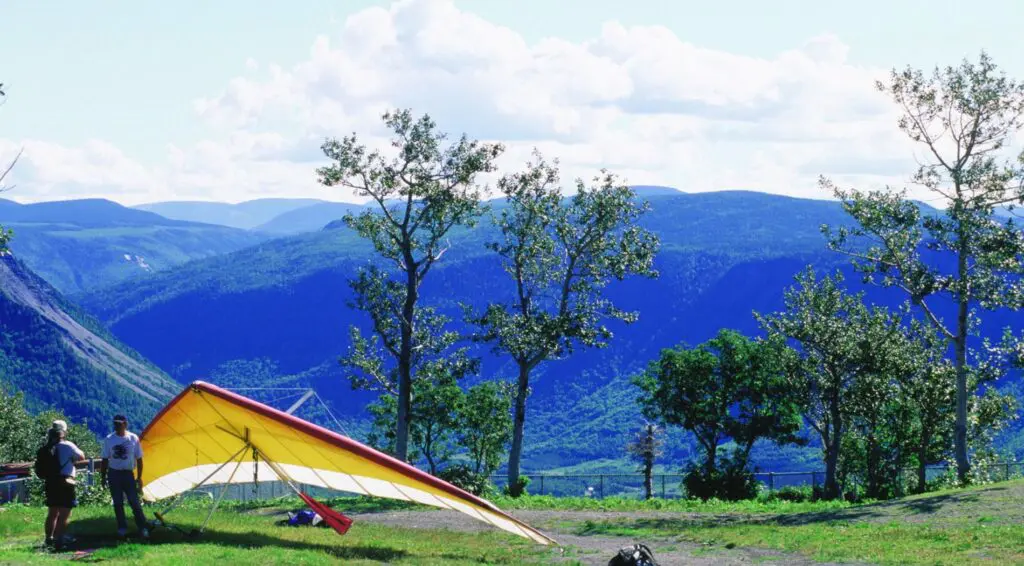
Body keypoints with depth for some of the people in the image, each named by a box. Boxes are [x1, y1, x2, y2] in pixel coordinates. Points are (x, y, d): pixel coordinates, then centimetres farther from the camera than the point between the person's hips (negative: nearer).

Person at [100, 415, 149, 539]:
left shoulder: (133, 438, -4)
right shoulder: (109, 439, -1)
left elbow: (139, 459, 2)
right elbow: (105, 460, 6)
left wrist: (139, 478, 0)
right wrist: (103, 476, 3)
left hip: (128, 474, -1)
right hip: (114, 474, 1)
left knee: (134, 502, -5)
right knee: (118, 503, 6)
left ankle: (142, 528, -3)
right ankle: (122, 528, 15)